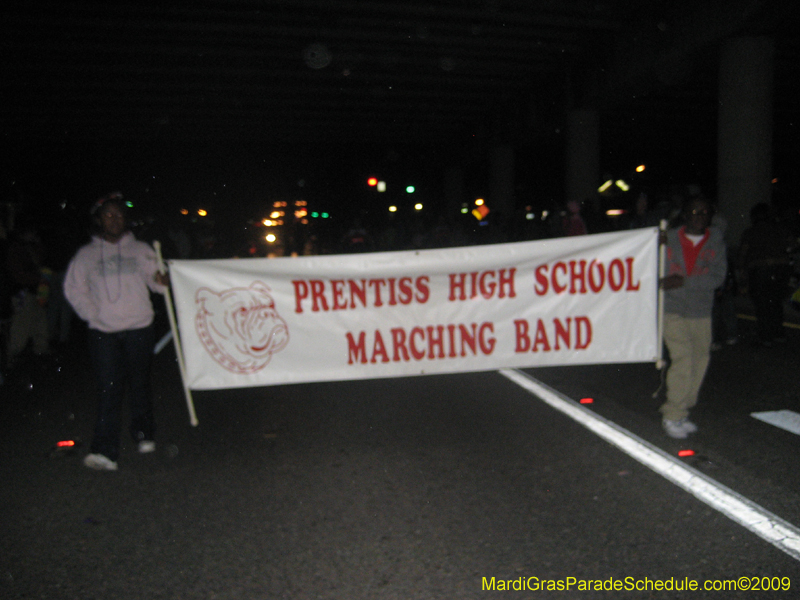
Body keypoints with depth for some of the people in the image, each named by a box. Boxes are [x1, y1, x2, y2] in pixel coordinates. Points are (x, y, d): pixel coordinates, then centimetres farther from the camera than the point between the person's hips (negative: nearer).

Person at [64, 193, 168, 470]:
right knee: (108, 388, -7)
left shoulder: (140, 250, 9)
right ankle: (105, 451, -9)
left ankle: (144, 435, 27)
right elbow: (74, 288, 12)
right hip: (103, 332, 0)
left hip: (139, 328, 1)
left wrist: (161, 280, -19)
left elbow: (154, 279, 5)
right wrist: (92, 314, -1)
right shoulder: (86, 255, 8)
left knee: (140, 383, 10)